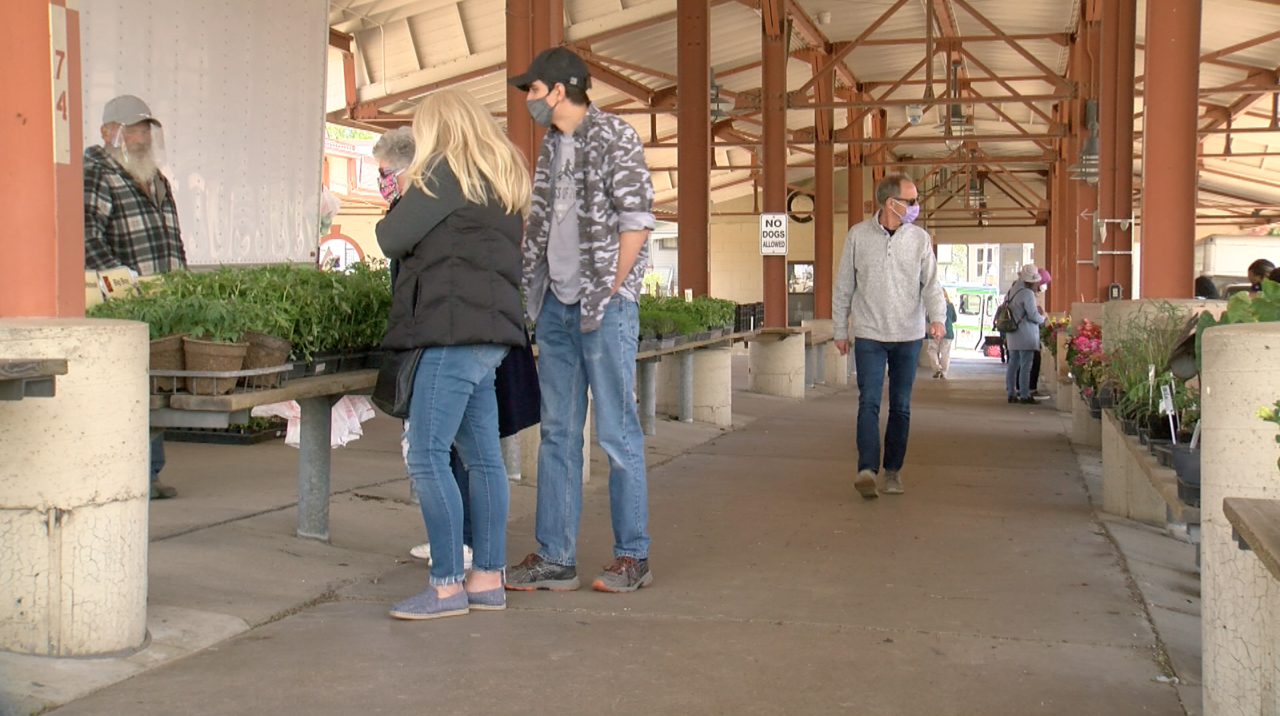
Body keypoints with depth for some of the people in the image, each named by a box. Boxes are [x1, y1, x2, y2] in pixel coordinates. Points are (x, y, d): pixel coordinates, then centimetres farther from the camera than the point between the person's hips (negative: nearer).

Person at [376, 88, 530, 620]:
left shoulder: (447, 172, -6)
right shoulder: (503, 177, 21)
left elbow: (394, 238, -7)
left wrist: (395, 214, 13)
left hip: (456, 328, -10)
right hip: (491, 325, 10)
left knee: (427, 456, -8)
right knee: (482, 455, 10)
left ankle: (447, 586, -8)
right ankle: (487, 579, 14)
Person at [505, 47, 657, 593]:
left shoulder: (614, 136, -5)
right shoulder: (550, 147, 16)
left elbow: (637, 219, -10)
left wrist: (609, 291, -11)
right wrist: (536, 290, 9)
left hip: (604, 304, -7)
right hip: (556, 304, 7)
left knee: (616, 432, -3)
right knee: (557, 432, 8)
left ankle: (632, 557, 7)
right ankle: (554, 557, 14)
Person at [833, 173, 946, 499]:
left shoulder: (919, 238, 2)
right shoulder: (858, 236, -1)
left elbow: (931, 283, 1)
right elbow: (843, 286, 6)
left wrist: (937, 317, -18)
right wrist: (840, 330, 7)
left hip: (908, 336, 2)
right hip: (869, 334, -2)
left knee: (901, 407, 8)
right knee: (869, 403, -12)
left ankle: (893, 470, 19)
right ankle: (867, 469, -18)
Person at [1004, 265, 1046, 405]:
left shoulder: (1012, 290, 10)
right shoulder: (1027, 293, -16)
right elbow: (1033, 316, -18)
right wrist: (1043, 317, 3)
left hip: (1013, 334, 8)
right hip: (1026, 335, -8)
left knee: (1013, 364, 12)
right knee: (1025, 366, -4)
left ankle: (1011, 393, 15)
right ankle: (1024, 396, -3)